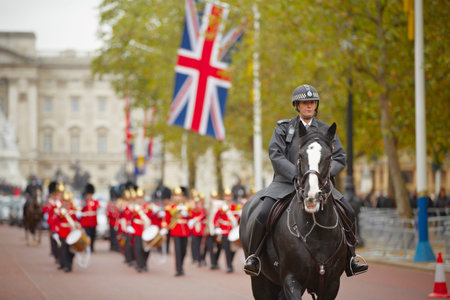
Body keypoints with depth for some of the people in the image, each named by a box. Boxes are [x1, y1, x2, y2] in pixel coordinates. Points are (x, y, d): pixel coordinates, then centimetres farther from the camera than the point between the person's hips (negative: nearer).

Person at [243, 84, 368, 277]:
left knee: (348, 213, -13)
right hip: (286, 181, -2)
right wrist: (298, 175, -22)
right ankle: (253, 256, -7)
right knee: (263, 214, -27)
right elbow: (276, 156, -9)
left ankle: (350, 260, 2)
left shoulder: (326, 131, 10)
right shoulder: (283, 129, 4)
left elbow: (340, 158, 4)